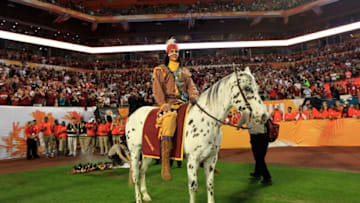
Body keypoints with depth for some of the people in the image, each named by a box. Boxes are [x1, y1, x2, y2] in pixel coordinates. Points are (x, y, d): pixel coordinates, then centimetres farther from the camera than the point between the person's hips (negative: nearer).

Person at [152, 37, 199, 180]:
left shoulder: (185, 72, 25)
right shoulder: (160, 70, 13)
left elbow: (191, 87, 15)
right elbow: (157, 89, 1)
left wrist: (195, 98, -7)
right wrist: (163, 103, -14)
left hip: (184, 103, 5)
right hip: (168, 103, -5)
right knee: (169, 121, -34)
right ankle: (165, 165, -33)